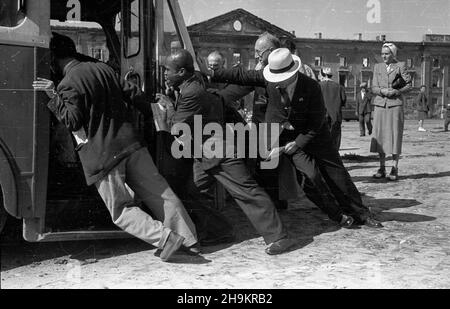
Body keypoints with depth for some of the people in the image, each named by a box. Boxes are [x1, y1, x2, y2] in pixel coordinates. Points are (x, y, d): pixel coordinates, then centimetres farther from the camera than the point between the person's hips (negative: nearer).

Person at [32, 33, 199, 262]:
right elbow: (133, 94, 16)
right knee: (159, 193, 12)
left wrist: (54, 97, -8)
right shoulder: (103, 68, 12)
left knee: (120, 209, 6)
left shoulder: (67, 85, -7)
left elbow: (73, 121, -14)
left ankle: (165, 237, -10)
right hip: (130, 143, 6)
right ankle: (189, 238, 15)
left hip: (102, 155, -6)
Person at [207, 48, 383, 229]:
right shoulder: (268, 79, -14)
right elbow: (240, 75, -6)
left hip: (313, 135, -1)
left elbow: (316, 122, -15)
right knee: (309, 176, -13)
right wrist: (210, 75, -8)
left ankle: (361, 213, 18)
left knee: (337, 174, 3)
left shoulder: (311, 87, -21)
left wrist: (298, 143, -18)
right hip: (286, 137, 1)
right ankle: (337, 214, 6)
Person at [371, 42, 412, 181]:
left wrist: (396, 91, -14)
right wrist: (382, 91, -13)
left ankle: (394, 169, 2)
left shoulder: (400, 66, 4)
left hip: (395, 104, -3)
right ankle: (382, 168, 10)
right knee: (379, 135, 1)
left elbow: (408, 85, 2)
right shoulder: (377, 67, 13)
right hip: (380, 104, 3)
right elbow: (373, 88, 8)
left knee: (395, 136, -3)